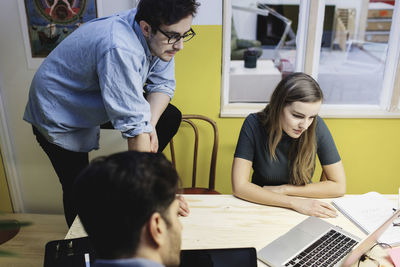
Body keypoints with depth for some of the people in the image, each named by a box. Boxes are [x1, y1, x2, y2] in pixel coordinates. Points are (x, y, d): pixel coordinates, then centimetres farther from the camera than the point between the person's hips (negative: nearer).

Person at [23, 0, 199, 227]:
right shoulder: (120, 49, -41)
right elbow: (134, 126, -41)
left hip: (98, 104, 7)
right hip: (59, 117, -7)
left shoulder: (161, 37, -16)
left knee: (170, 117, -3)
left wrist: (150, 124, -26)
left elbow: (163, 83, -7)